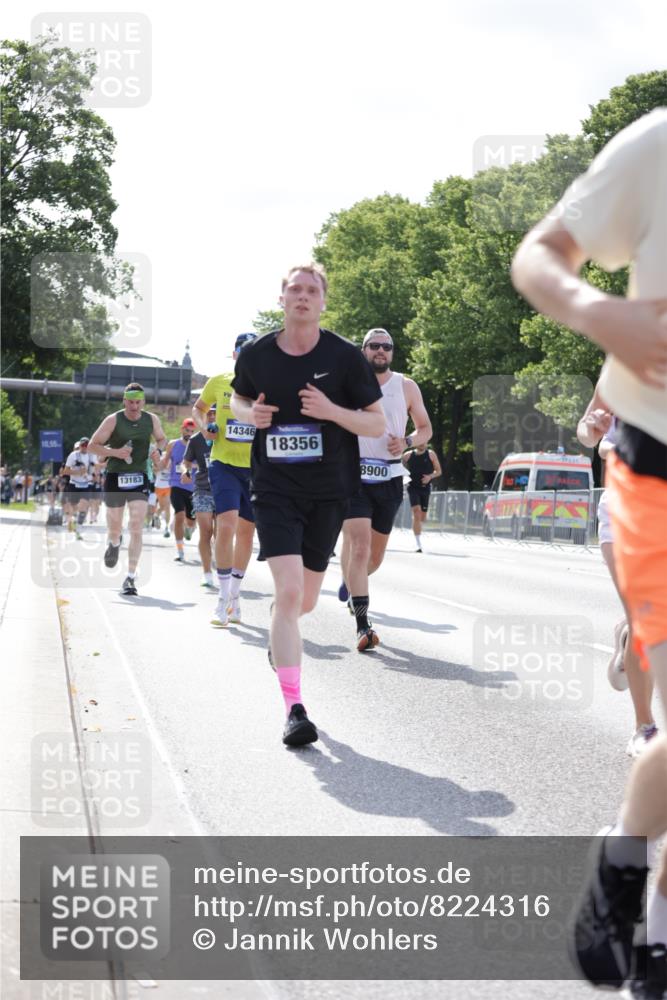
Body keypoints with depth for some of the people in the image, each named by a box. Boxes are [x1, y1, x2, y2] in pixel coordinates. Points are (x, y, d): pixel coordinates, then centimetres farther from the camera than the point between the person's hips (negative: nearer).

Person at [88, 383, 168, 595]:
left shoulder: (152, 420, 2)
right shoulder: (113, 420, -7)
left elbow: (162, 440, 20)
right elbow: (92, 446, -5)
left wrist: (157, 448, -4)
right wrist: (115, 452, -20)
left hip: (139, 478, 1)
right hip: (115, 478, -1)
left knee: (136, 529, -12)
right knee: (114, 528, 12)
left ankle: (131, 577, -8)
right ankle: (114, 545, 50)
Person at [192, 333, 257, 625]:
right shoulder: (218, 383, 2)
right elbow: (199, 408, 19)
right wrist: (204, 426, -1)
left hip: (257, 468, 2)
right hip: (224, 465, -2)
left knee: (246, 530, 11)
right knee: (226, 524, -18)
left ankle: (235, 595, 28)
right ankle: (224, 600, -13)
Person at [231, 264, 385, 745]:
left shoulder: (345, 356, -6)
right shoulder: (256, 354, -2)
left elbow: (378, 423, -3)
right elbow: (238, 398, 18)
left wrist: (332, 411, -21)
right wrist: (251, 413, -5)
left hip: (329, 492, 1)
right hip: (275, 489, -1)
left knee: (305, 601, 14)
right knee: (289, 593, -17)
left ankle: (280, 638, 52)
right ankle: (294, 709, -15)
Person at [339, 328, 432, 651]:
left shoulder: (406, 387, 6)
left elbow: (425, 428, 13)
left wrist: (407, 442, -8)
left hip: (389, 479, 3)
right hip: (353, 476, -3)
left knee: (375, 555, 13)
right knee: (359, 546, -18)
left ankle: (350, 581, 47)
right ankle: (362, 624, -21)